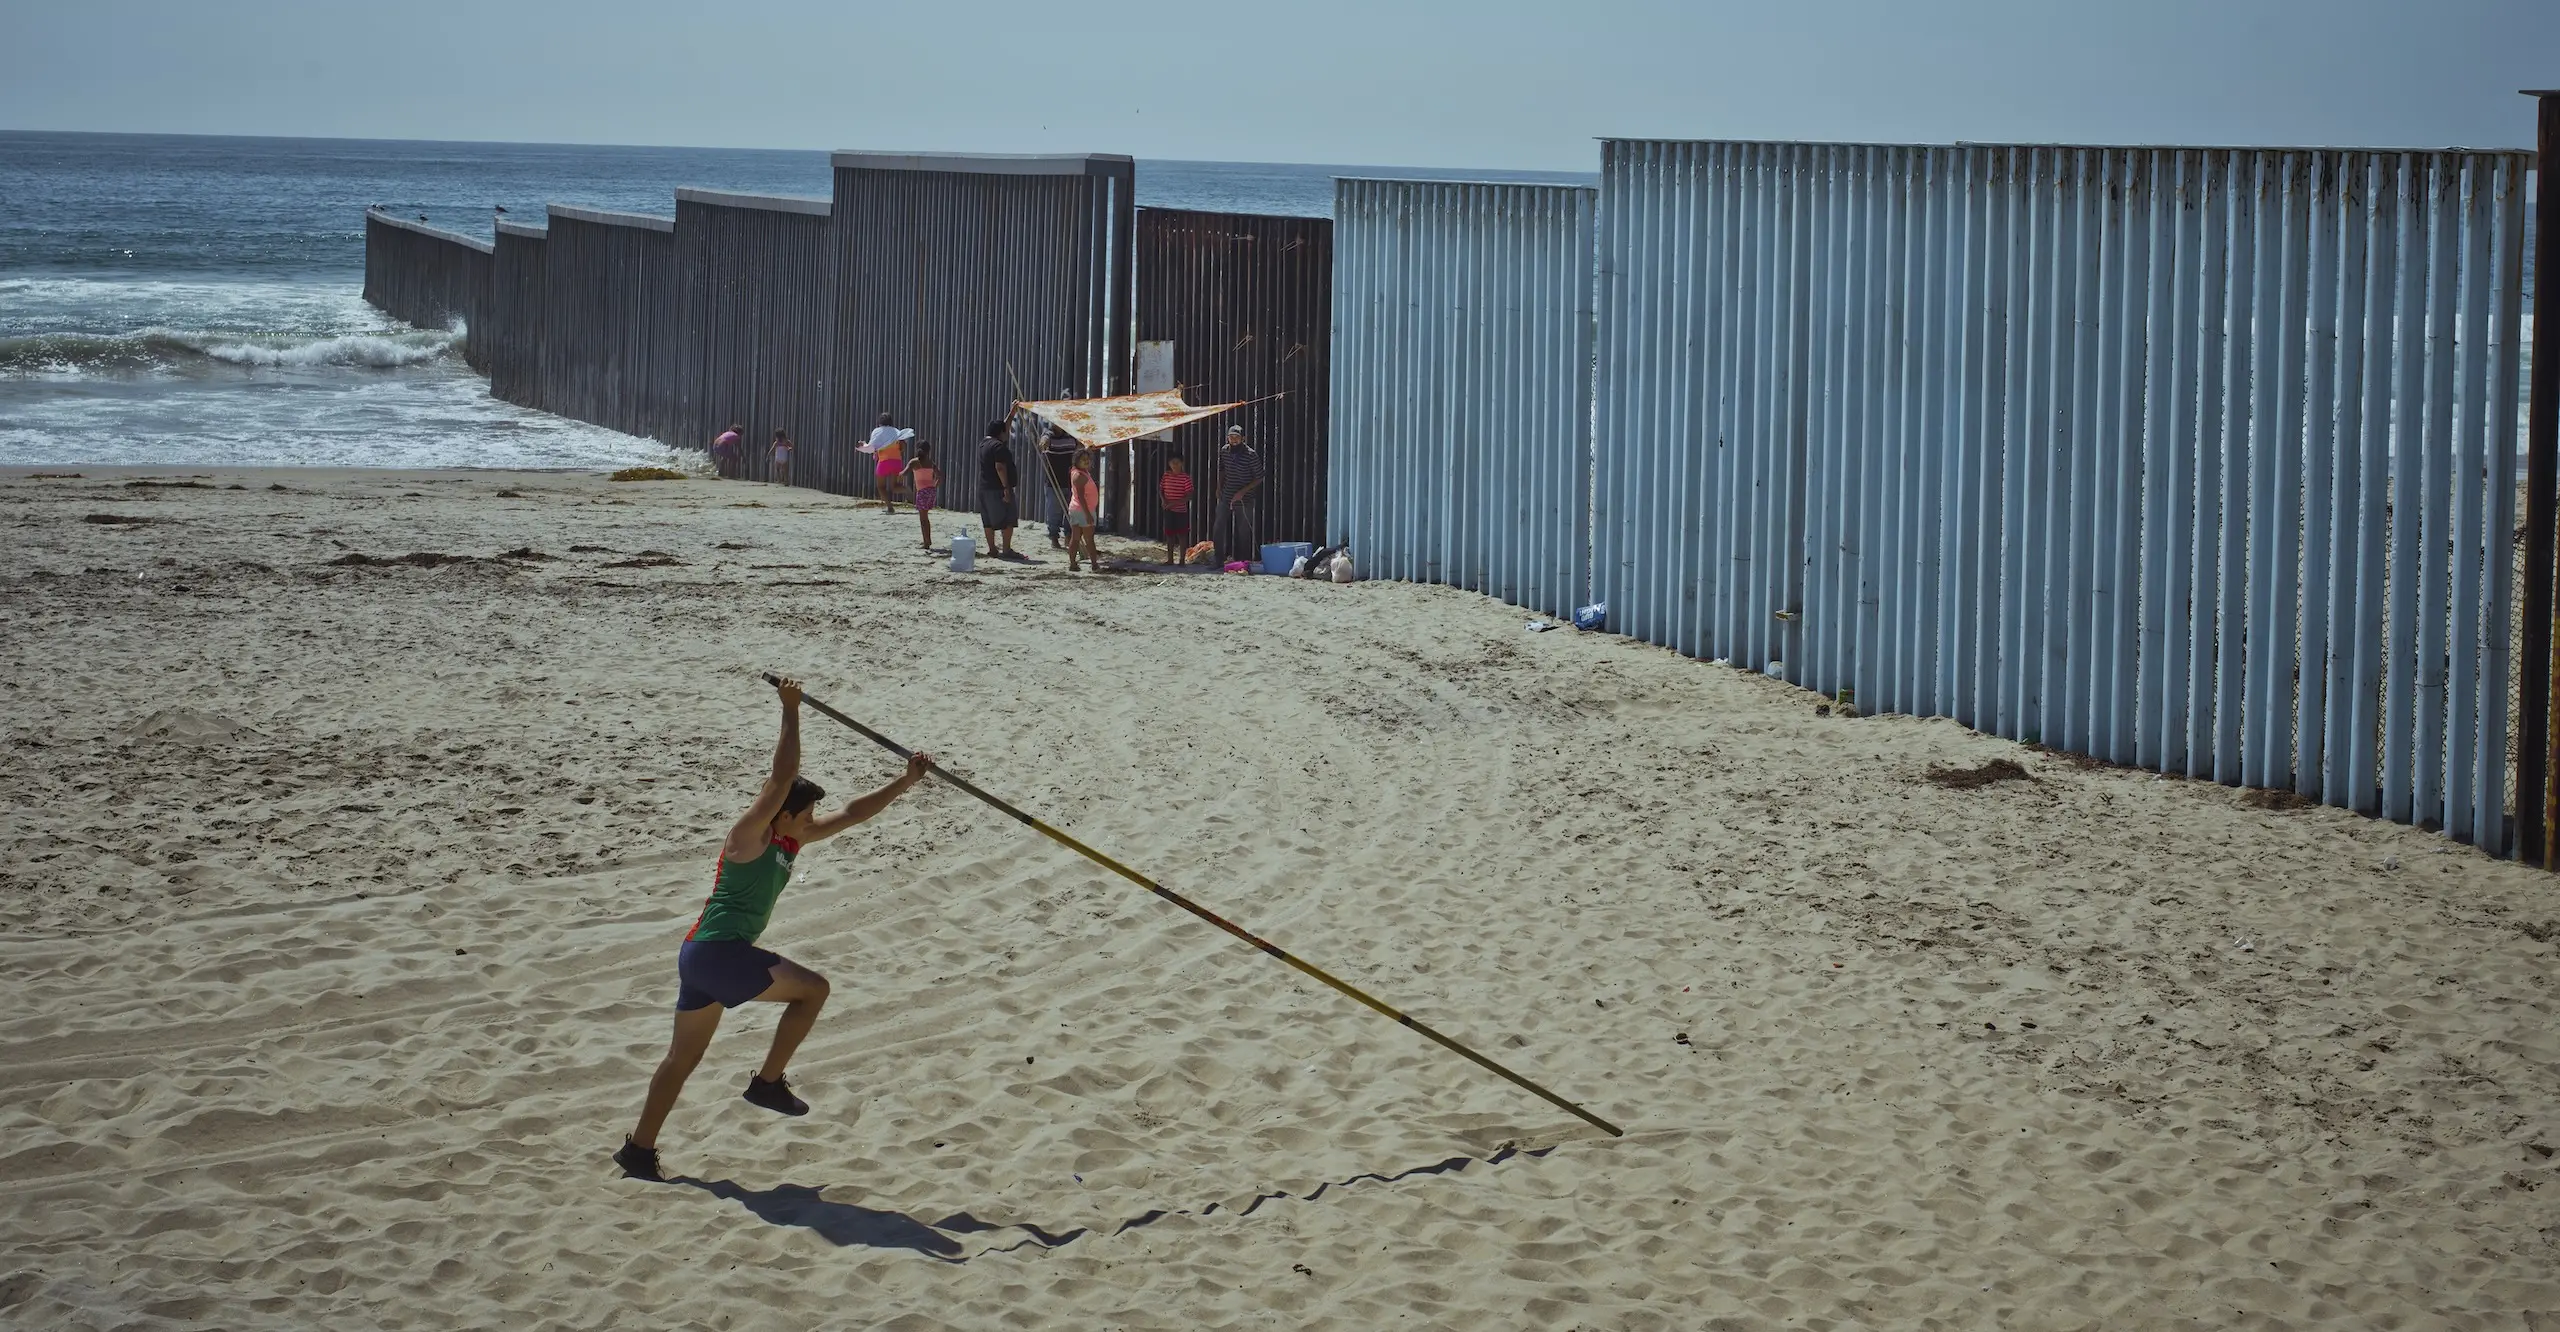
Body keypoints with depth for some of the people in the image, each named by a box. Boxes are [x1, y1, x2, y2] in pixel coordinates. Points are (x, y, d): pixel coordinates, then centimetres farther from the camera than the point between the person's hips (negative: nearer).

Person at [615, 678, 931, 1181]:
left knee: (683, 1057, 14)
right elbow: (781, 781, -23)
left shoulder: (792, 840, 14)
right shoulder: (750, 836, -11)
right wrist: (790, 712, -21)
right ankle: (768, 1082, 0)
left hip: (702, 958, 10)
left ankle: (639, 1150, 18)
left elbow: (850, 814, 16)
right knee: (812, 988, -6)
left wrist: (904, 783, 12)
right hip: (718, 953, -10)